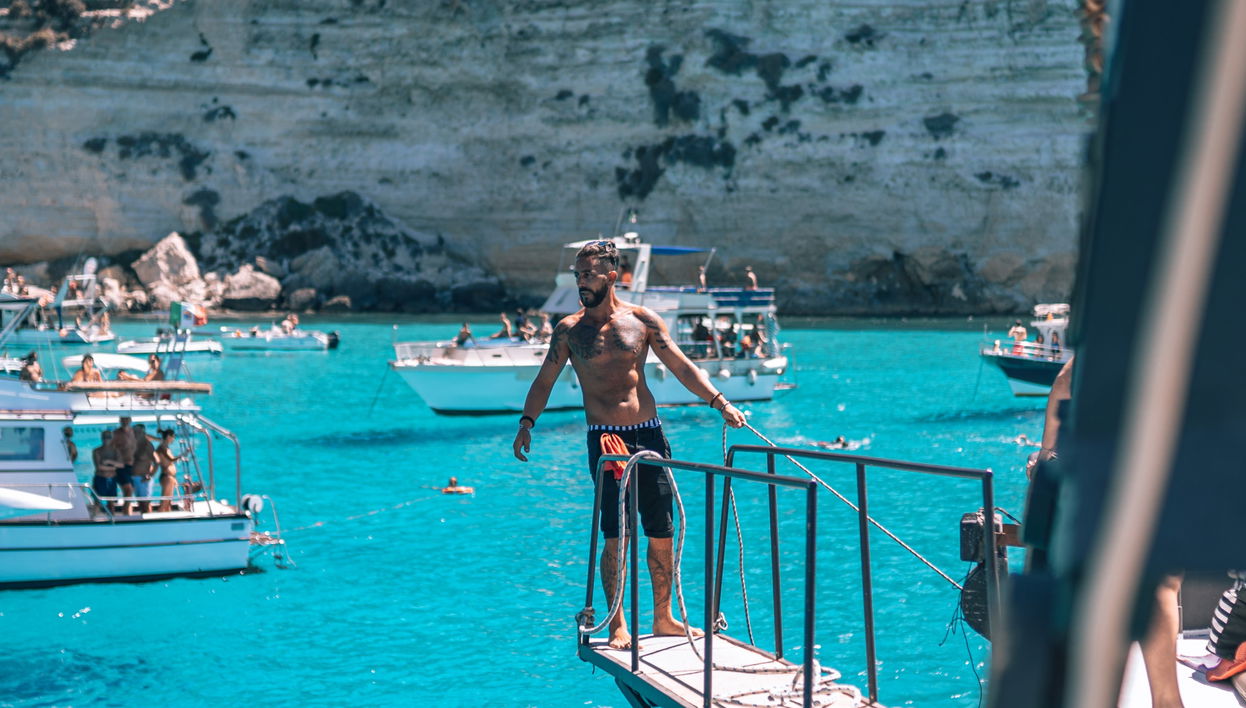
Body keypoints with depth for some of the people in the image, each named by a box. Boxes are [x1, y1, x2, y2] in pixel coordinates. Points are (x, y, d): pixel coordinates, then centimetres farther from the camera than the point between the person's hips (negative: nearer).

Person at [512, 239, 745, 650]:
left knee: (662, 532, 5)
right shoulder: (569, 330, 4)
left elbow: (682, 367, 5)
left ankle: (663, 618, 17)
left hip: (649, 434, 2)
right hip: (605, 440, -2)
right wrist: (527, 423, -6)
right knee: (615, 535, -6)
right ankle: (618, 626, 1)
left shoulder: (642, 320, 5)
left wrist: (719, 402, -5)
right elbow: (544, 381, 7)